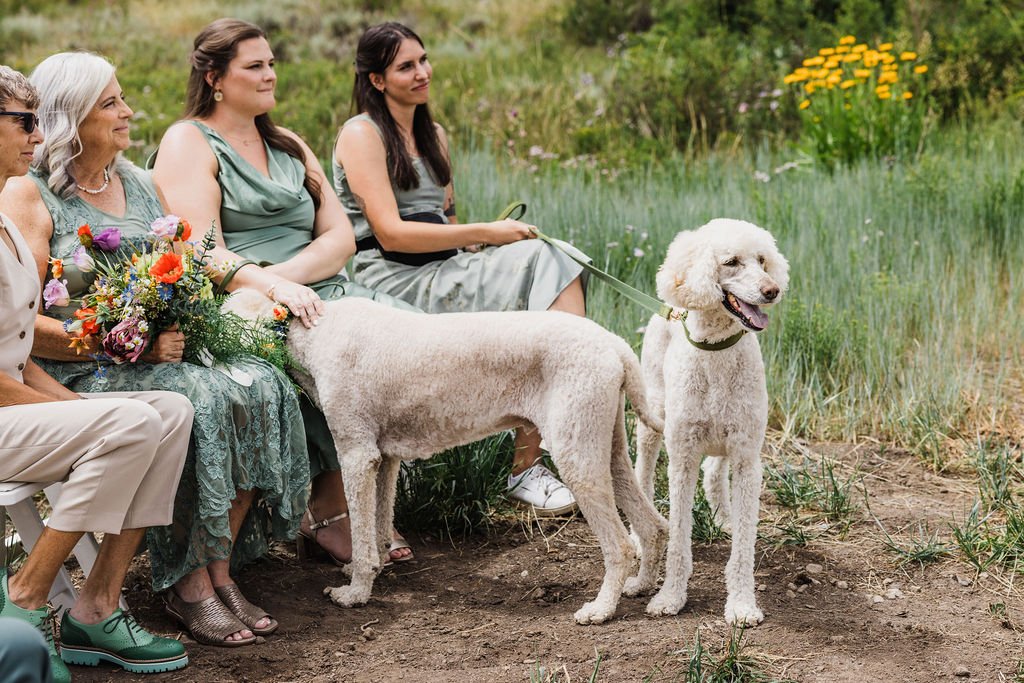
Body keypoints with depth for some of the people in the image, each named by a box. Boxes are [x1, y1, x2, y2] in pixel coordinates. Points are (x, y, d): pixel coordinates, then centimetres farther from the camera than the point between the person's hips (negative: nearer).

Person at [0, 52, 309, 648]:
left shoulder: (141, 185, 18)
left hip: (164, 354, 7)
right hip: (78, 375, -6)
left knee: (260, 387, -21)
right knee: (197, 402, -32)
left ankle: (220, 569, -16)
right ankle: (187, 583, -21)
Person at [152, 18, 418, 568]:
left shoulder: (288, 146, 23)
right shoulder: (189, 143, 3)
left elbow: (341, 237, 11)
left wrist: (284, 276, -10)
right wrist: (271, 287, -28)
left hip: (317, 291, 6)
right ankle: (332, 508, -21)